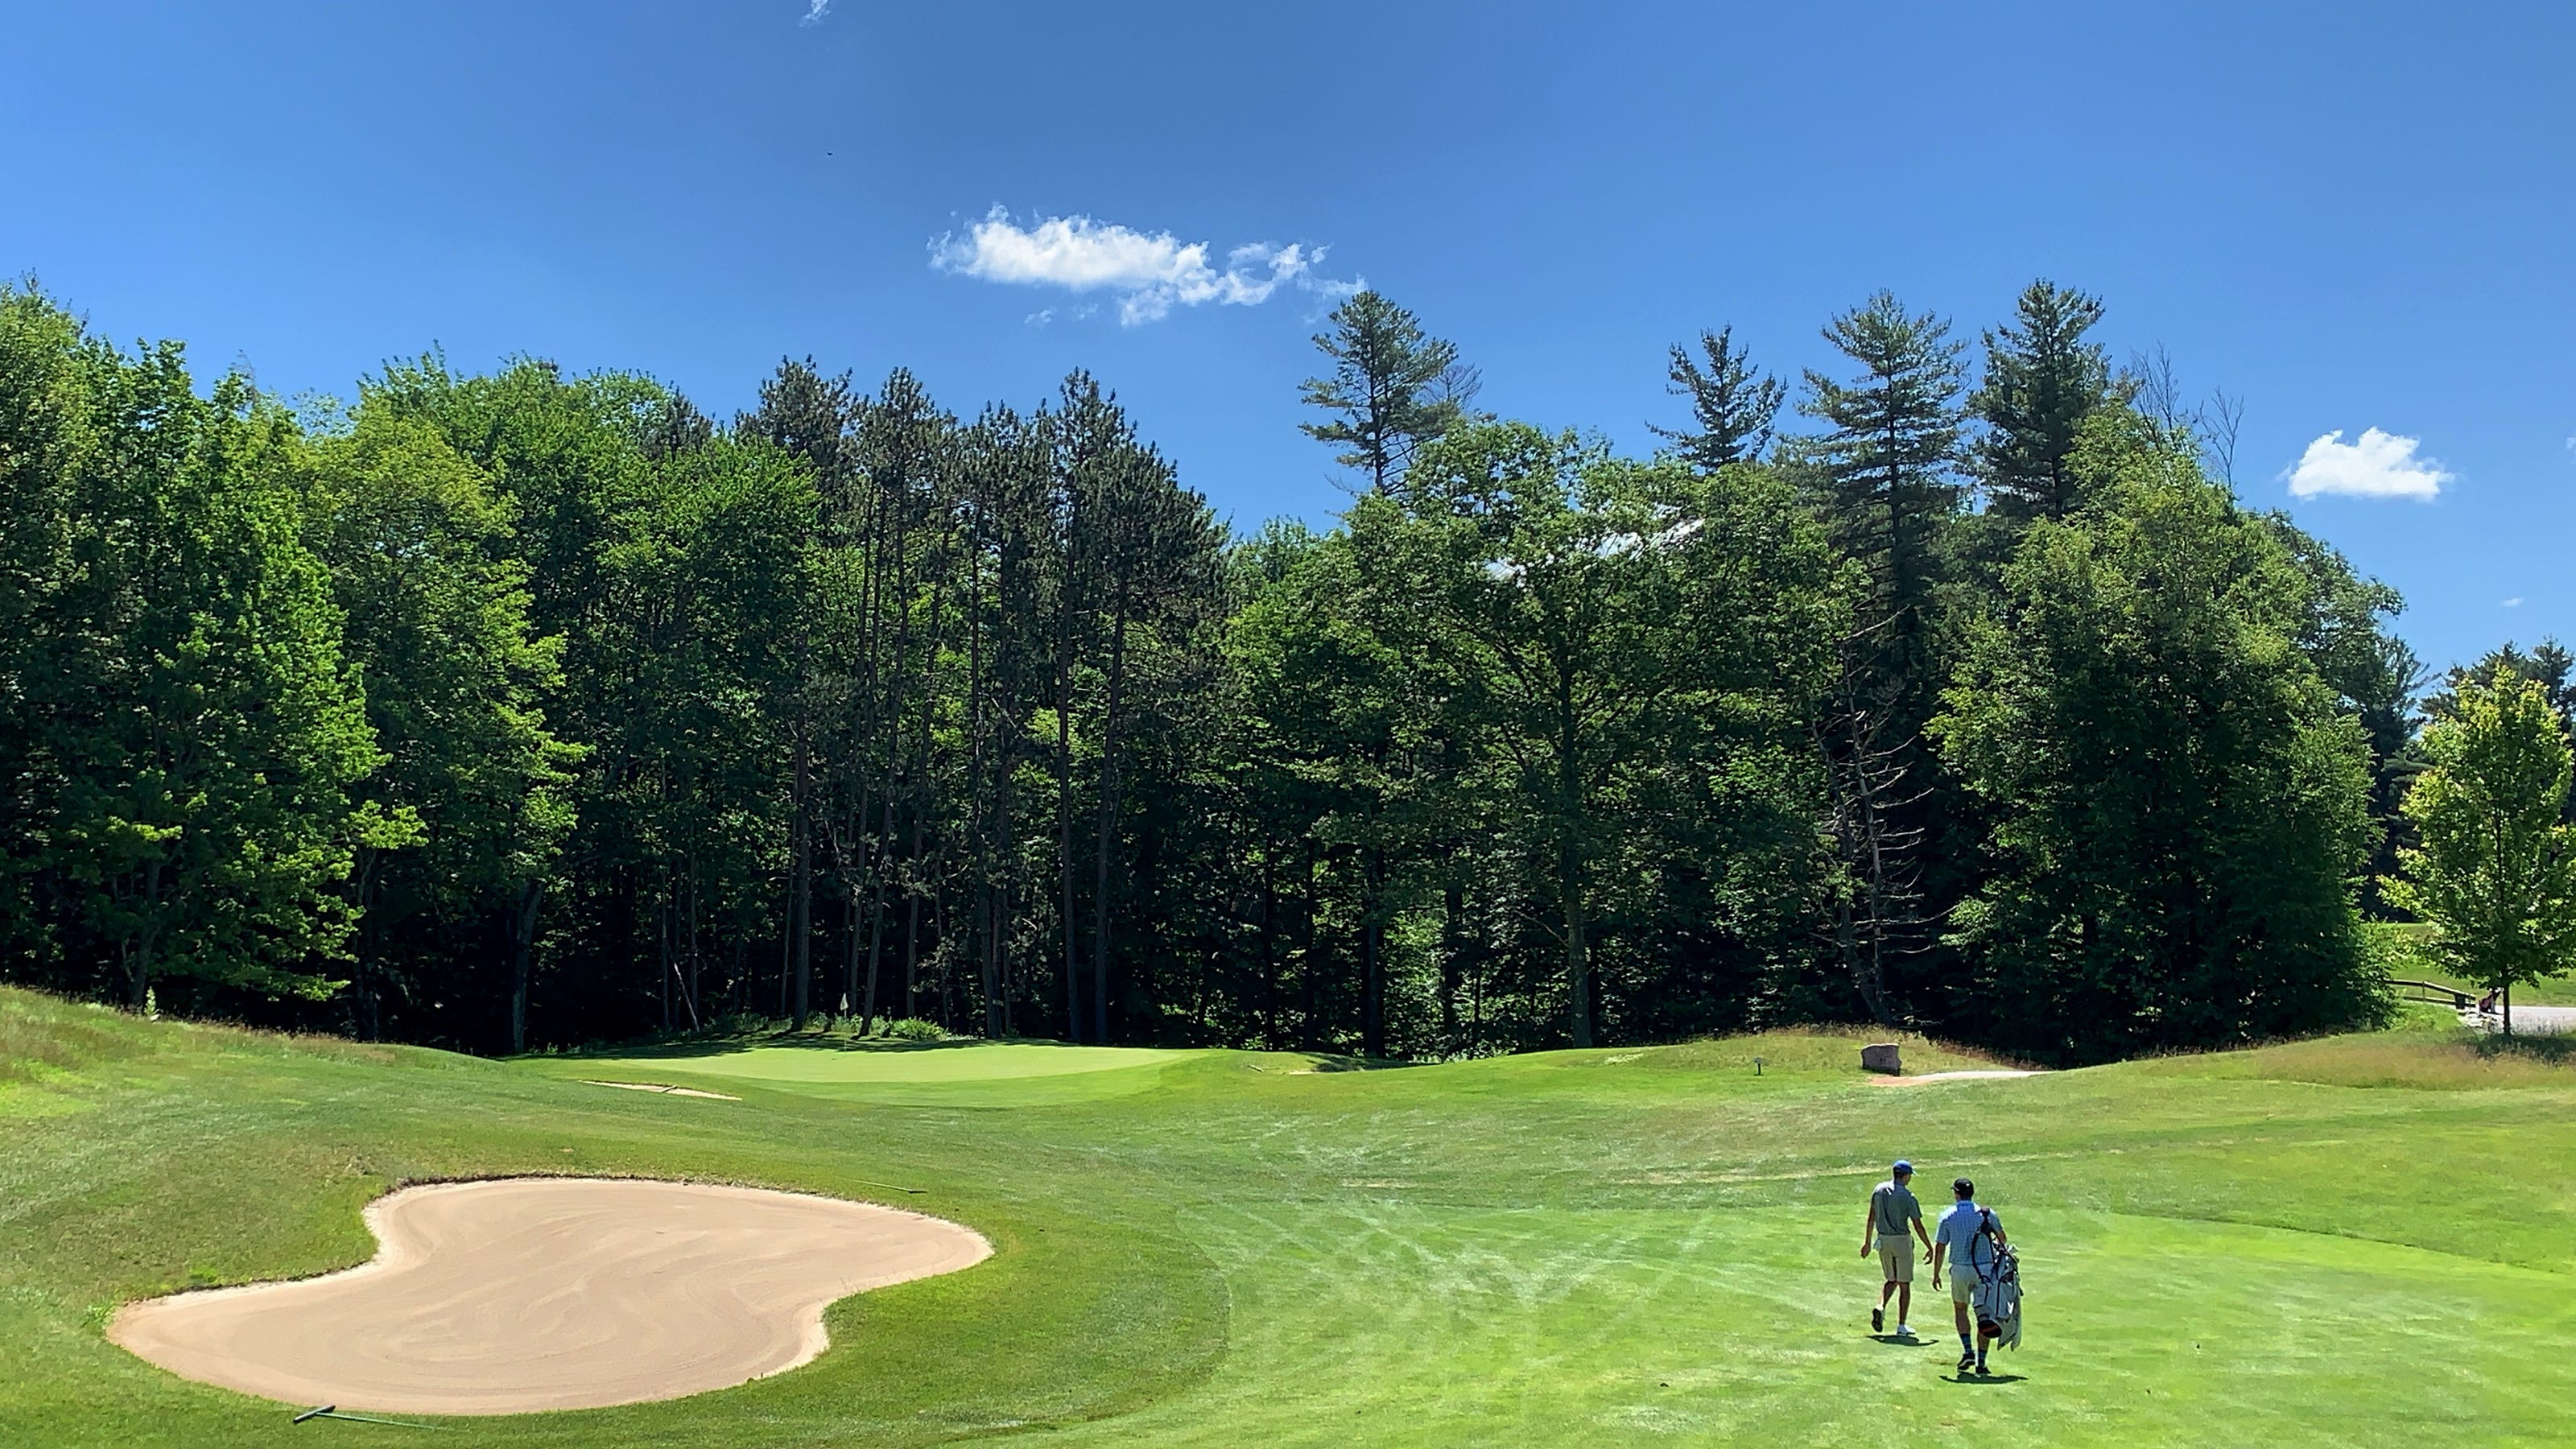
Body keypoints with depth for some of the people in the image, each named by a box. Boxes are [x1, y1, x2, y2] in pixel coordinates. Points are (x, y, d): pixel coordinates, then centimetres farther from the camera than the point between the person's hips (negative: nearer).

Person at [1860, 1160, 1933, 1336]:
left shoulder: (1878, 1190, 2)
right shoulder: (1907, 1196, -13)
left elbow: (1871, 1218, 7)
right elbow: (1917, 1225, -11)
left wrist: (1867, 1242, 15)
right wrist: (1930, 1248, -1)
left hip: (1882, 1240, 5)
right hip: (1901, 1241, -5)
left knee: (1892, 1280, 20)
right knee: (1904, 1285, 6)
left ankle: (1881, 1307, -6)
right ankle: (1902, 1326, 8)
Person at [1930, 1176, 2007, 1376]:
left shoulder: (1947, 1216, -2)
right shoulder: (1987, 1214, 1)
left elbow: (1940, 1247, -1)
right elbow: (2002, 1239, 15)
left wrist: (1936, 1274, 8)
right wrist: (1998, 1246, 39)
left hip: (1960, 1269, -1)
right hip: (1986, 1268, 1)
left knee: (1960, 1309, 19)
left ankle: (1968, 1350, 1)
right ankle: (1981, 1361, 6)